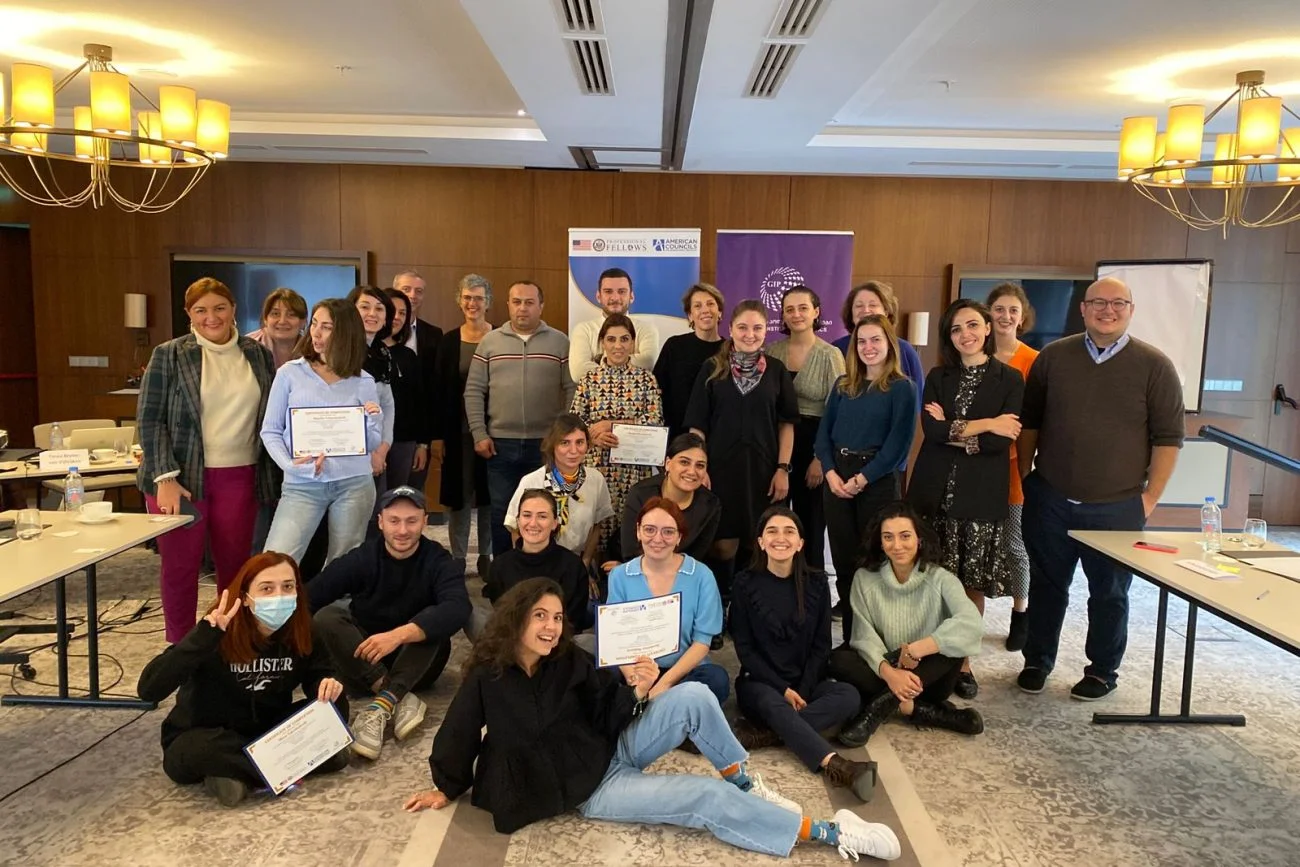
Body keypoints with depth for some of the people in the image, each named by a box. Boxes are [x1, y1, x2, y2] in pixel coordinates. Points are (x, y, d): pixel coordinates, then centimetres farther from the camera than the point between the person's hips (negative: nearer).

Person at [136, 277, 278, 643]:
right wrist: (165, 478, -13)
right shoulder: (169, 355, -1)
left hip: (239, 478, 2)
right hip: (182, 478, -2)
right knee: (180, 566, 6)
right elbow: (149, 420, -4)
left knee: (234, 564, 8)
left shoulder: (258, 355, 7)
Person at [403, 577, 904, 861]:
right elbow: (459, 735, -4)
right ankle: (832, 835, -14)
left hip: (615, 748, 5)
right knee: (706, 797, -21)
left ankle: (747, 786, -1)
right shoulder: (487, 679, -15)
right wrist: (446, 789, 7)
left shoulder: (569, 662, -4)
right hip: (590, 790, -5)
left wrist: (637, 691, -21)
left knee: (693, 697, -21)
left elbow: (609, 715, -2)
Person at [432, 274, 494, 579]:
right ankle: (458, 559, 17)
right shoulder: (448, 341, 4)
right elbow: (439, 391, 3)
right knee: (458, 496, 6)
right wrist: (440, 435, -2)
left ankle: (486, 557, 21)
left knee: (489, 495, 8)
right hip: (458, 431, 1)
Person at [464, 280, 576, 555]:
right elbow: (474, 391, 6)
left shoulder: (560, 342, 3)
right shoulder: (490, 341, 6)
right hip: (500, 444, 1)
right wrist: (479, 434, -1)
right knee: (501, 512, 8)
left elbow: (573, 390, 1)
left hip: (547, 444, -1)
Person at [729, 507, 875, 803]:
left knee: (849, 696, -25)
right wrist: (783, 689, -15)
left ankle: (763, 732, -31)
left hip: (804, 683, 3)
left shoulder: (815, 586, 2)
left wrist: (803, 691, -13)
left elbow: (821, 647, 2)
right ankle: (835, 766, -51)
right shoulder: (745, 584, -5)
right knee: (773, 704, -35)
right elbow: (744, 647, -6)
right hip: (759, 683, -3)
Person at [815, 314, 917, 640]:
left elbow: (899, 442, -9)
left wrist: (861, 479, -14)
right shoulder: (843, 385, 12)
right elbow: (823, 433, 9)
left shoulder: (902, 388, -2)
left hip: (878, 481, -4)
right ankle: (849, 637, 17)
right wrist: (831, 473, -7)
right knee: (843, 561, 6)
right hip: (837, 480, 4)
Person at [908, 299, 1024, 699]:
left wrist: (952, 430, -7)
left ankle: (962, 660, 18)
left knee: (972, 584, 4)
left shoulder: (1010, 379, 2)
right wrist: (984, 424, -11)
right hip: (934, 491, 2)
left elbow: (1002, 441, -10)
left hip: (981, 496, -2)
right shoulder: (938, 377, 9)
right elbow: (930, 429, -8)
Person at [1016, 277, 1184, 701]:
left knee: (1110, 593, 11)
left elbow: (1168, 438, -3)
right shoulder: (1053, 357, 2)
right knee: (1046, 585, 13)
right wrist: (1024, 476, 6)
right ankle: (1037, 661, 29)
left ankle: (1103, 671, 28)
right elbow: (1029, 422, 9)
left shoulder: (1154, 366, -4)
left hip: (1117, 507, -2)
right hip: (1050, 501, 2)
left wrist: (1150, 497, -6)